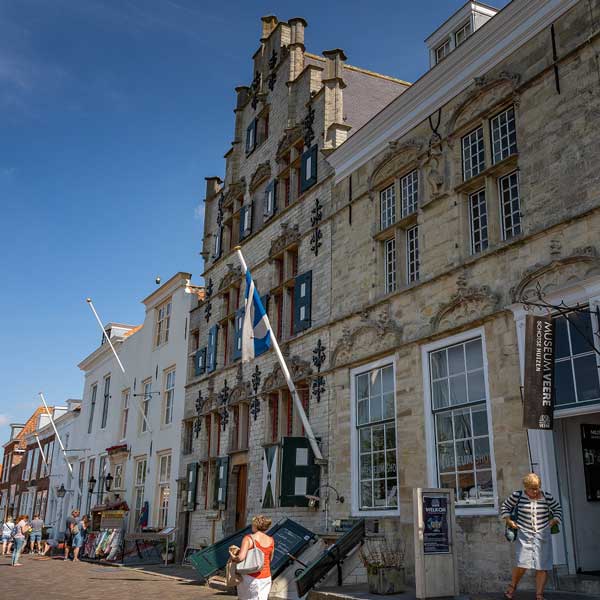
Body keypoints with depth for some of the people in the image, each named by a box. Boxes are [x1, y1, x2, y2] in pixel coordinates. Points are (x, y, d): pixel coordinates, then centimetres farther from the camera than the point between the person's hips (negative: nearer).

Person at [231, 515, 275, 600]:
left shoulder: (248, 539, -14)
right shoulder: (271, 540, 1)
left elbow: (241, 557, -24)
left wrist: (234, 558, -4)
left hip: (250, 577, -4)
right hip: (266, 577, 4)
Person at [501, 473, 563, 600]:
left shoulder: (547, 497, -2)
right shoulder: (517, 495, -5)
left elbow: (558, 510, 13)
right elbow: (505, 506, 9)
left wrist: (553, 522, 0)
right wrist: (508, 520, -2)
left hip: (542, 536, 2)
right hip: (524, 535, -2)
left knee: (542, 567, 0)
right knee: (522, 564, -10)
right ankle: (512, 587, 16)